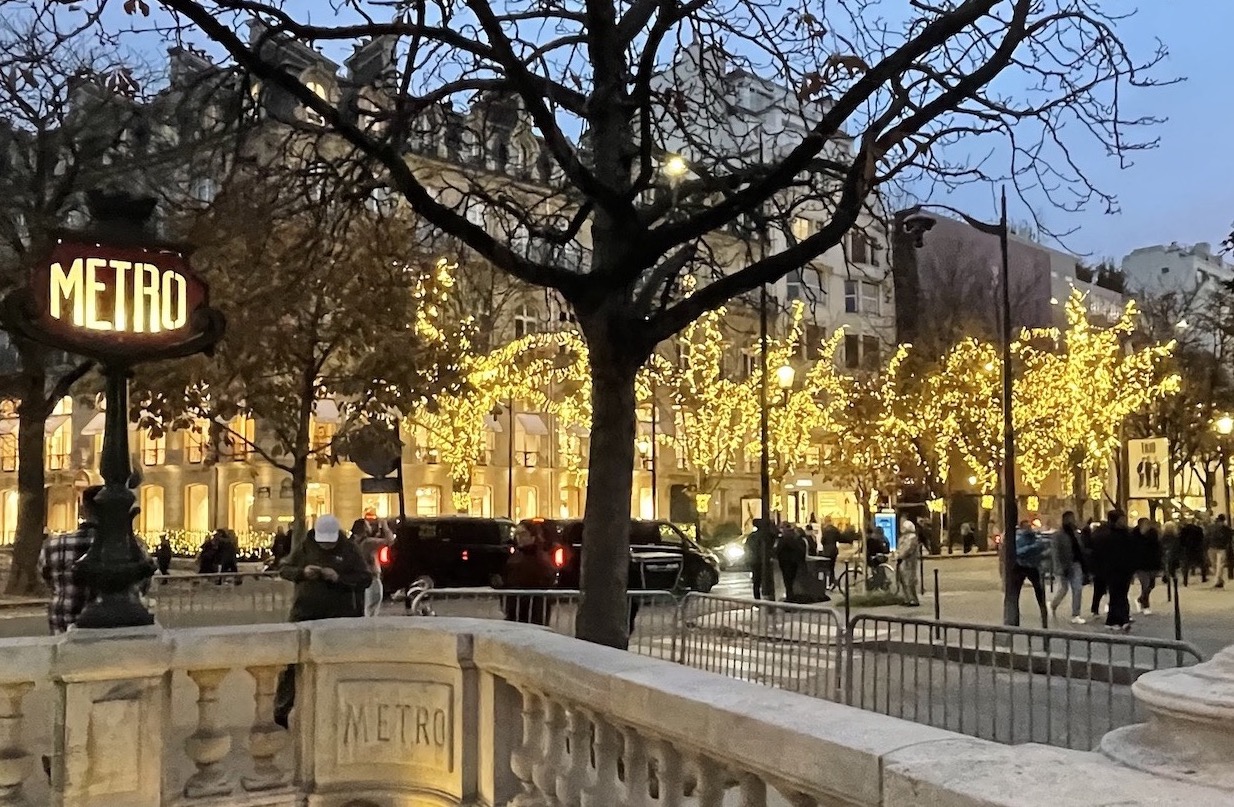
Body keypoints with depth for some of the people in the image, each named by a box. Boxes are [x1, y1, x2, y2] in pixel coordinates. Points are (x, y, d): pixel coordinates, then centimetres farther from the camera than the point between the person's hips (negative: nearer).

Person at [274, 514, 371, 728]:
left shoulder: (349, 550, -2)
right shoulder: (305, 547, 2)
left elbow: (366, 578, -5)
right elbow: (283, 569, 6)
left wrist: (339, 578, -21)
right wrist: (302, 572, -15)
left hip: (339, 616, -1)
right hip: (305, 614, 1)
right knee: (292, 662, 2)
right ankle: (280, 711, 13)